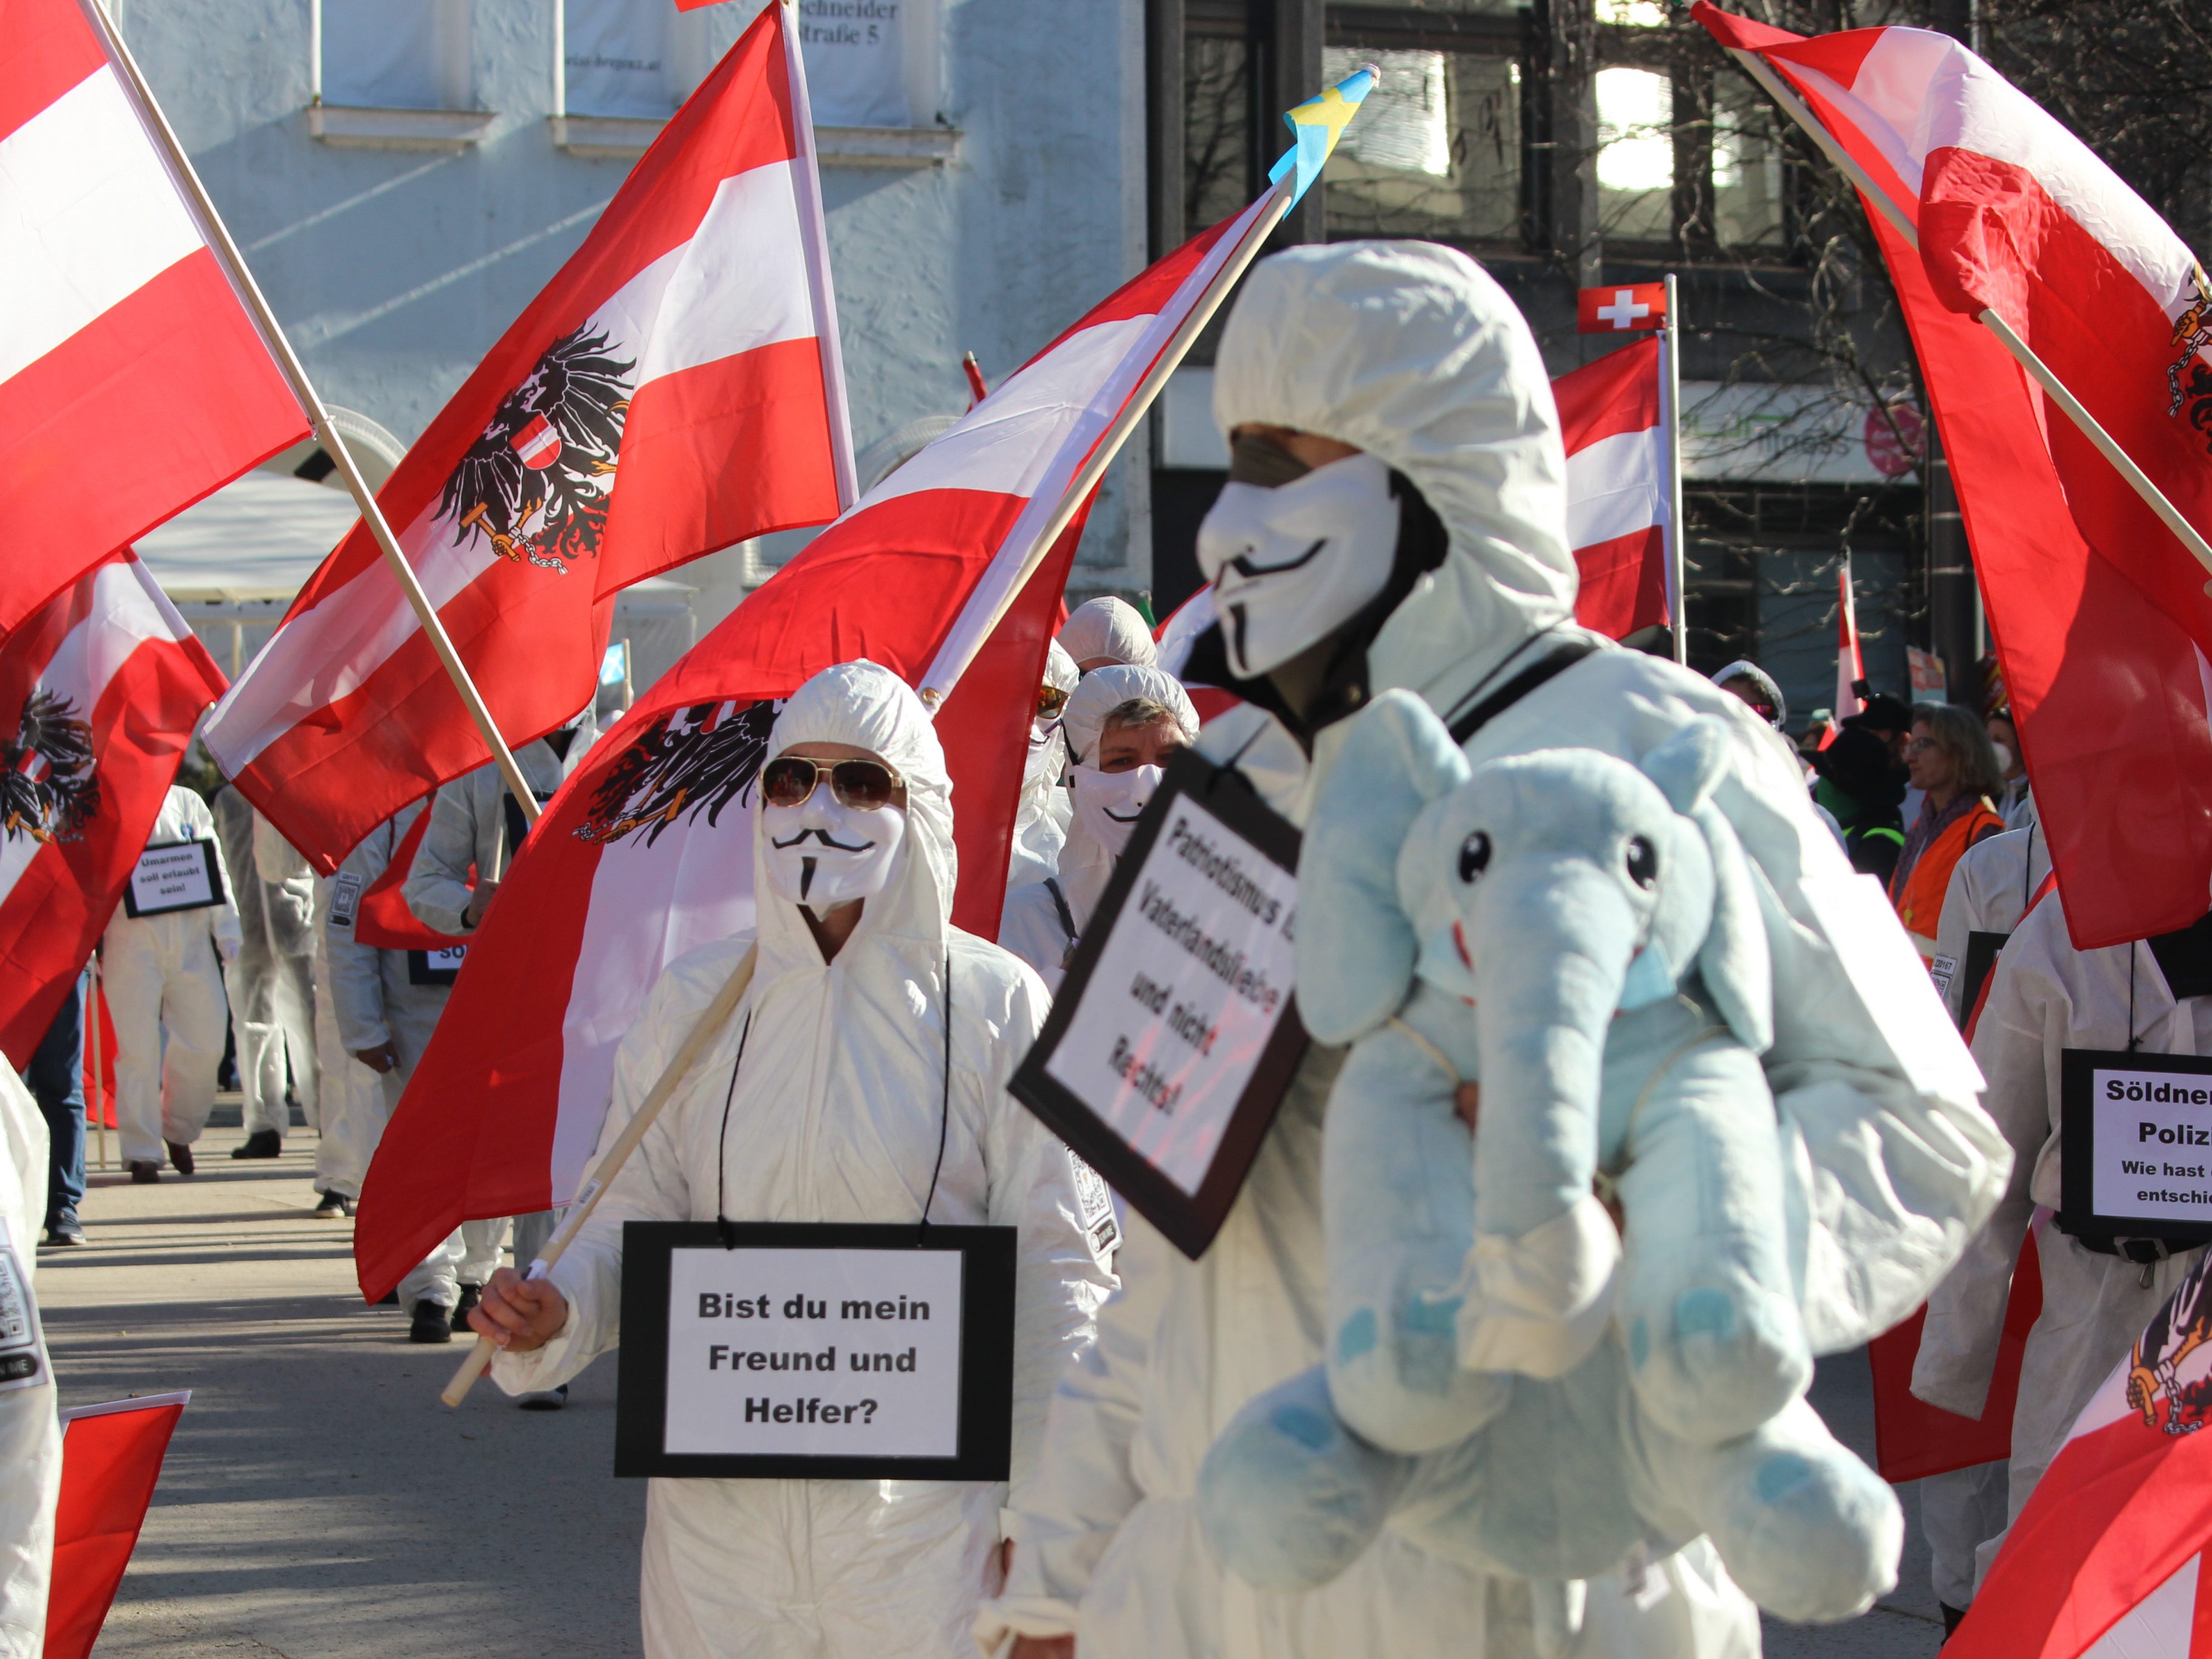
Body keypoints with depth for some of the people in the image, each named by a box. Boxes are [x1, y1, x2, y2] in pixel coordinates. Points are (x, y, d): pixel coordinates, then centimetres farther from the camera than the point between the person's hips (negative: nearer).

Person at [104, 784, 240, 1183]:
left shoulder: (188, 803, 17)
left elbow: (216, 869, 14)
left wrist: (226, 934, 6)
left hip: (191, 934, 3)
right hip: (131, 936, -3)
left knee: (204, 1041, -3)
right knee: (137, 1046, -5)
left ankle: (180, 1131, 20)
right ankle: (142, 1152, 3)